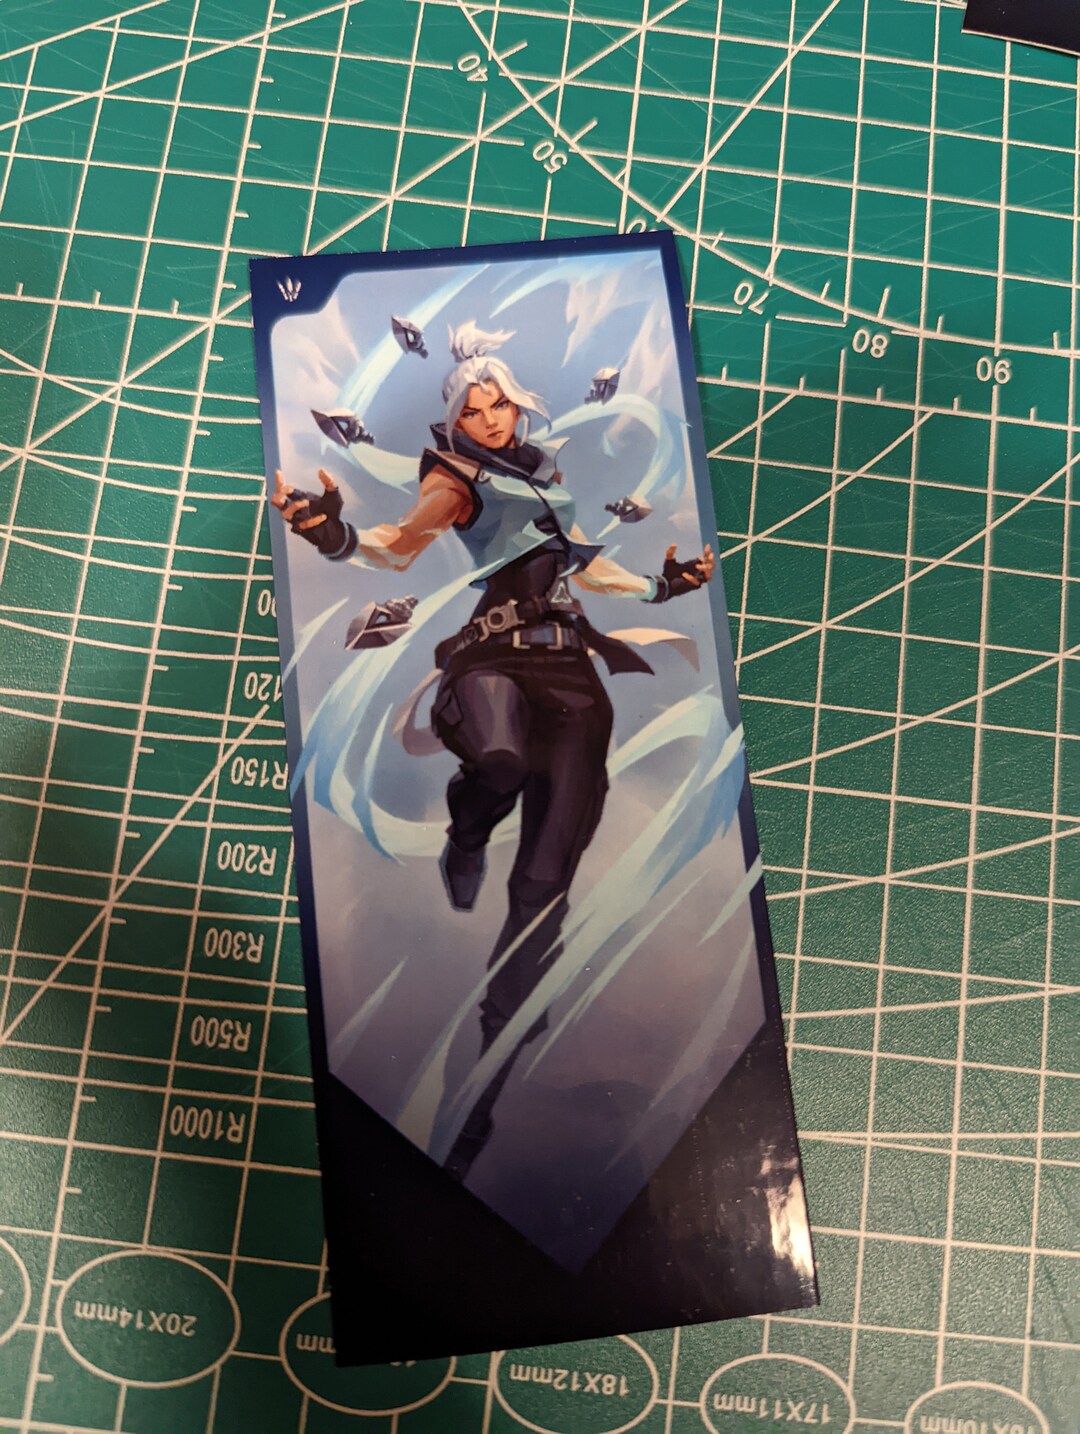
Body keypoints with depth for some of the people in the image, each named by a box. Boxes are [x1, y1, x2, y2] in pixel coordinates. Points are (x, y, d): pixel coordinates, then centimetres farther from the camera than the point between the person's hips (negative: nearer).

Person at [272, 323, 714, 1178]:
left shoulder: (547, 470, 25)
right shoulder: (456, 475, 8)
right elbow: (403, 545, -10)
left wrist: (662, 588, 33)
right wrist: (339, 536, -30)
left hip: (569, 667, 5)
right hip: (492, 650, -5)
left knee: (545, 887, -5)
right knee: (498, 759, -44)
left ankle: (485, 1095, 4)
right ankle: (465, 844, -3)